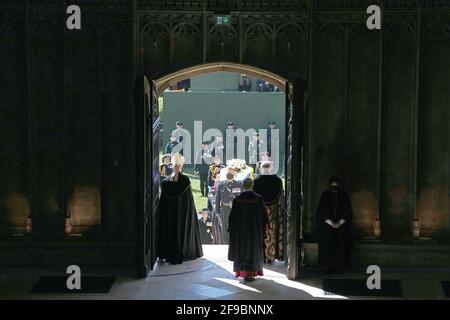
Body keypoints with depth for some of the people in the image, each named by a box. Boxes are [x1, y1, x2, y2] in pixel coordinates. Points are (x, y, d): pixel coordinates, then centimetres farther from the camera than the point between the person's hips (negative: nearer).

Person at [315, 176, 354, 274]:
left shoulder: (344, 196, 4)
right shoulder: (325, 195, 3)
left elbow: (347, 211, 2)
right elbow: (322, 211, 0)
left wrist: (339, 223, -9)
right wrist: (331, 223, -11)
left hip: (341, 225, 0)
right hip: (327, 226, 0)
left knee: (340, 247, -4)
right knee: (328, 246, -6)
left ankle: (340, 267, -2)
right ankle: (329, 267, -4)